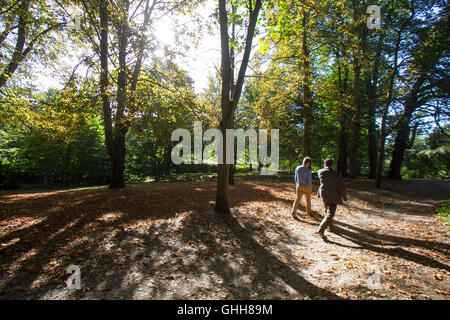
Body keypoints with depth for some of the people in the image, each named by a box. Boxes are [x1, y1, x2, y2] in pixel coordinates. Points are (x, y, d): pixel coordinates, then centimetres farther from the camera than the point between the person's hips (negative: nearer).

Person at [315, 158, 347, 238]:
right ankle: (321, 229, -13)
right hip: (333, 197, -5)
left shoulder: (320, 172, -8)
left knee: (327, 211, 25)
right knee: (330, 214, -1)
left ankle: (330, 225, 42)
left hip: (323, 195, 5)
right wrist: (344, 197, 5)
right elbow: (342, 188, -11)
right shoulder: (336, 175, -18)